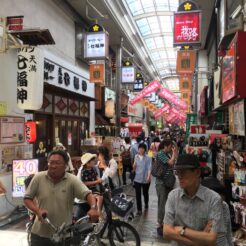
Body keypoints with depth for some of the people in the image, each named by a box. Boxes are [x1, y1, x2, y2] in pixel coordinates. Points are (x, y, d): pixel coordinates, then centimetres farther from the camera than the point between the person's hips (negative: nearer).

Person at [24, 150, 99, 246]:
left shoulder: (72, 180, -10)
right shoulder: (38, 178, -5)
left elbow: (88, 194, -18)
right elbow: (27, 198, -1)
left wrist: (93, 208, -38)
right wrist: (38, 211, -19)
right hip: (40, 234, 1)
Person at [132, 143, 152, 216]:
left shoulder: (147, 158, -10)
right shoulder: (136, 156, 2)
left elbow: (149, 167, -14)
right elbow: (134, 167, 9)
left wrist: (149, 176, -27)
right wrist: (134, 166, -13)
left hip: (145, 179, -2)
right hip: (137, 178, 2)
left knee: (145, 193, 17)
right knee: (138, 194, -2)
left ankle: (146, 203, 46)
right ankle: (139, 210, 7)